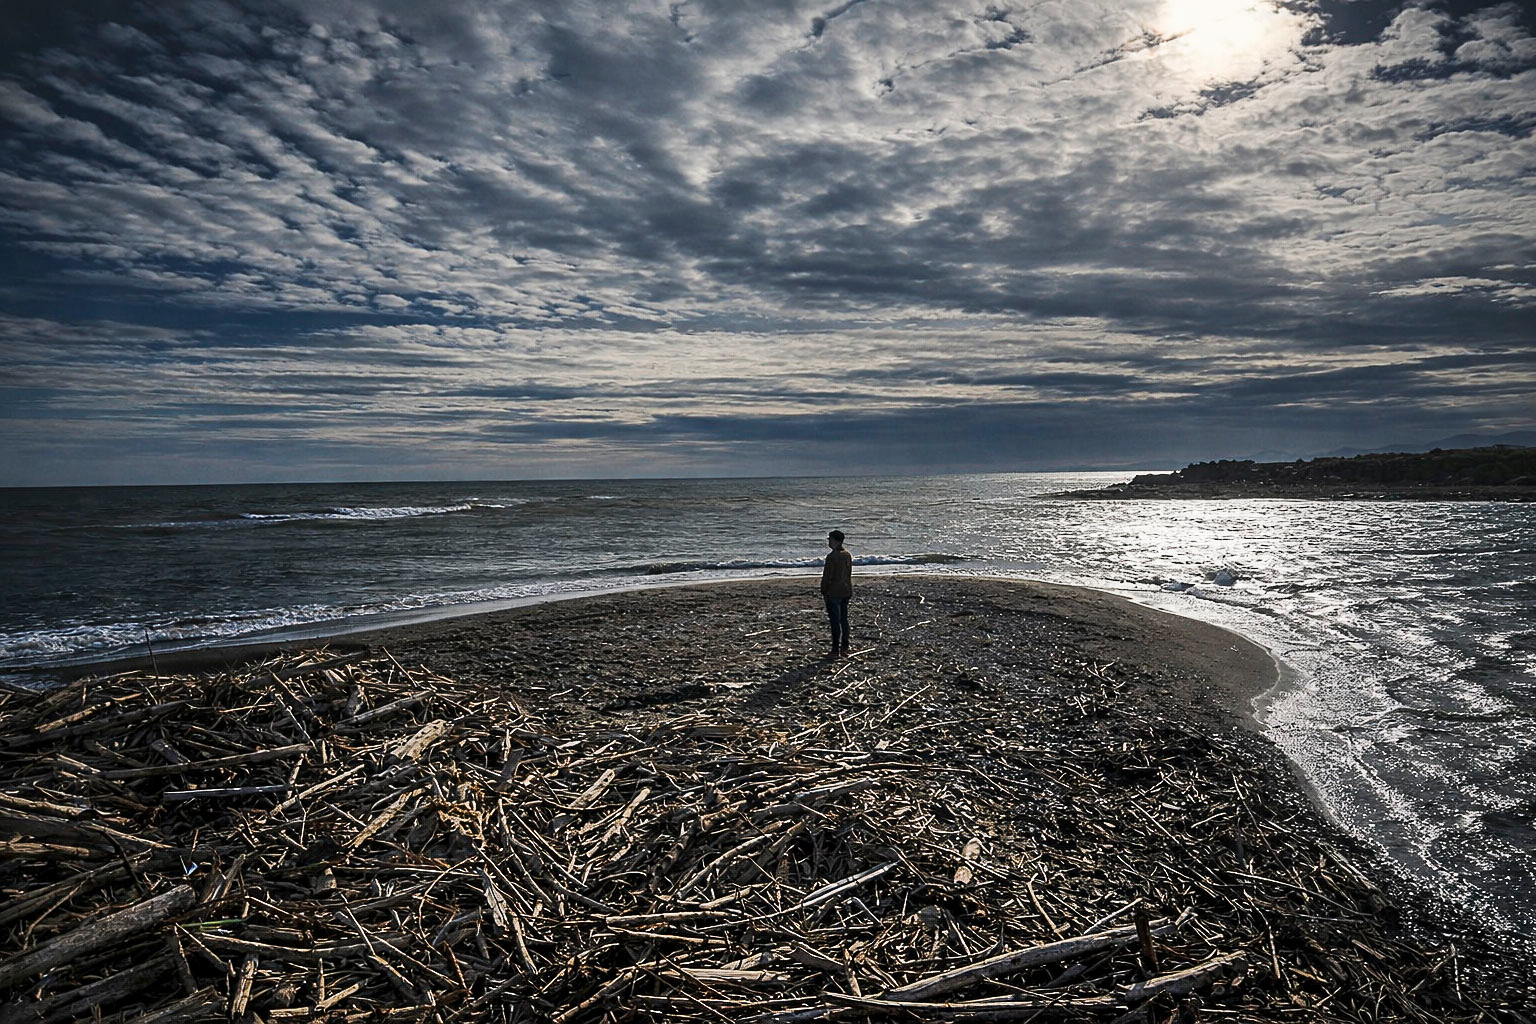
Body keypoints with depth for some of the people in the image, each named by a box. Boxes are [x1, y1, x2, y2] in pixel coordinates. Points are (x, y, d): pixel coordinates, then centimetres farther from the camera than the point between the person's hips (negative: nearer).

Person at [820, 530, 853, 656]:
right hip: (846, 591, 8)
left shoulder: (832, 556, -19)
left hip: (833, 593, -8)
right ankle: (844, 647, 20)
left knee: (835, 620, -2)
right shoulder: (847, 555, 6)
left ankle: (835, 649, 2)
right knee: (844, 619, 15)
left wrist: (823, 592, -6)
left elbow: (827, 576, -16)